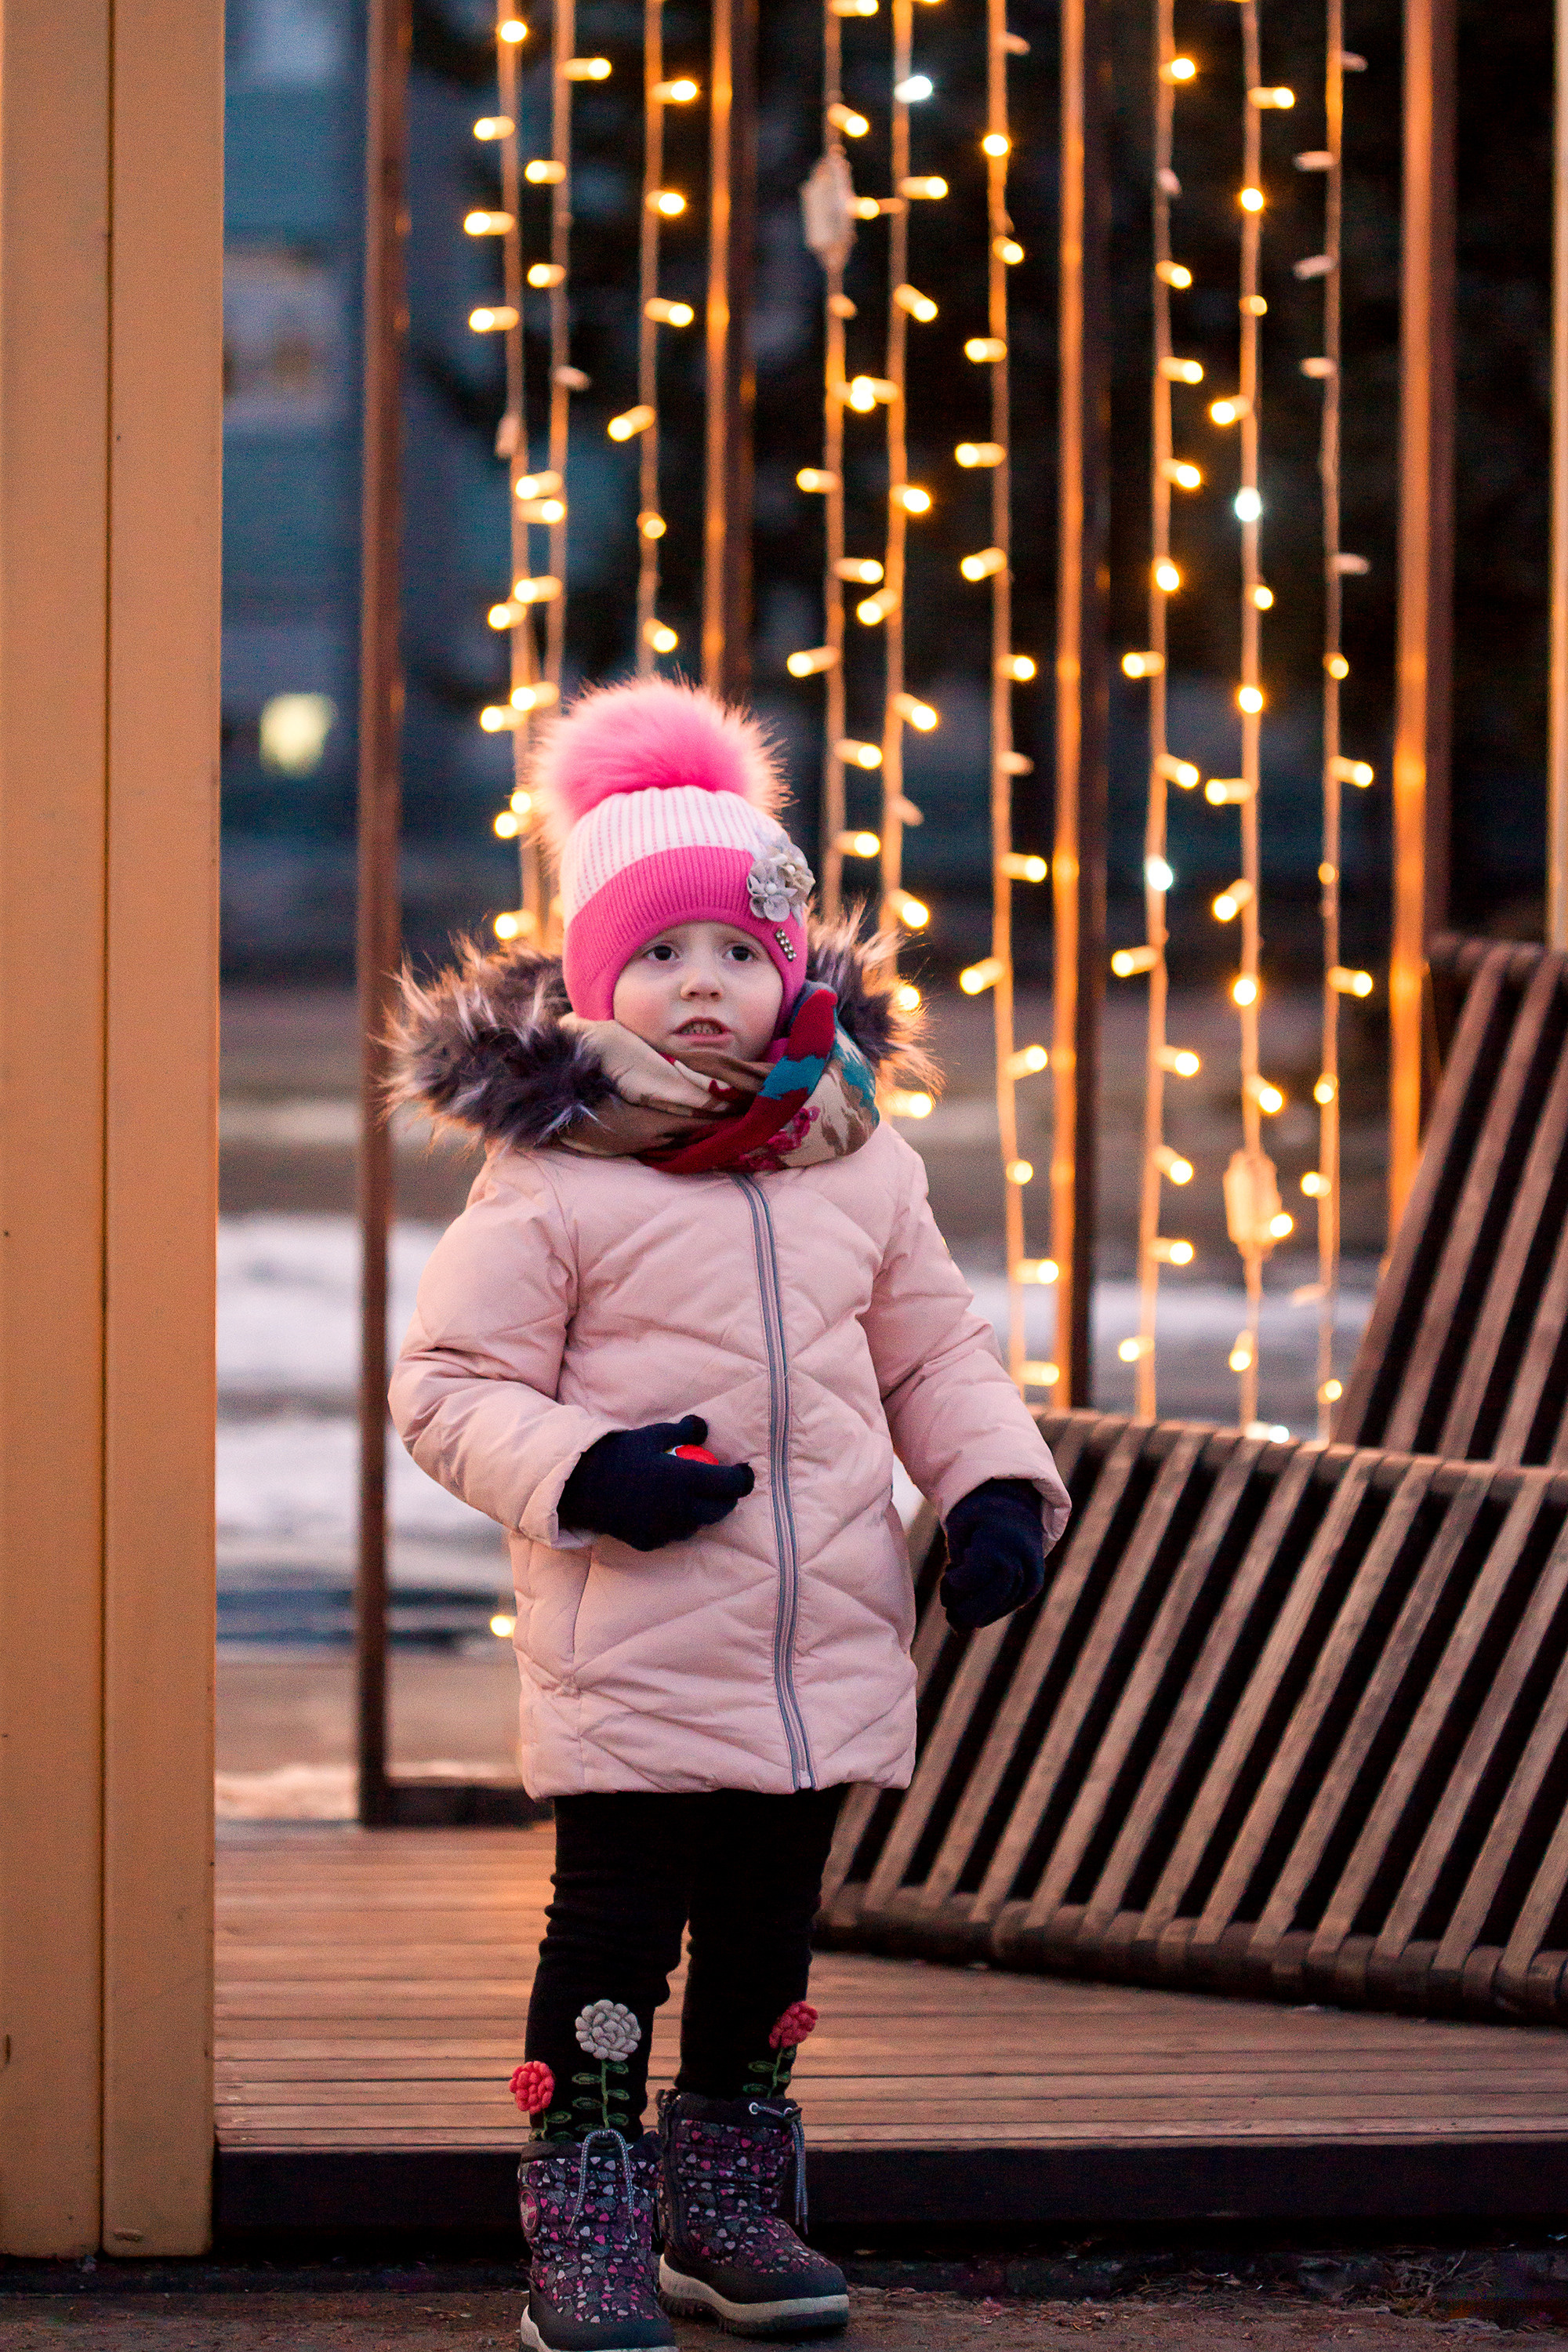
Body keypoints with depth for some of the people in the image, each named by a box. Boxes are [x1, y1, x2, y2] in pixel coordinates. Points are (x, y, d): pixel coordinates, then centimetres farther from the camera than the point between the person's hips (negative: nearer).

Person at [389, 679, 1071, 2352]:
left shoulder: (859, 1167, 8)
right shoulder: (550, 1181, -8)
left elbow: (933, 1351, 17)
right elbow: (450, 1382, -6)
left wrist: (994, 1490, 1)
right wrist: (583, 1473, -21)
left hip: (824, 1644, 5)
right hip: (631, 1652, -5)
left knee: (768, 1931, 14)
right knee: (616, 1934, -3)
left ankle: (727, 2210, 28)